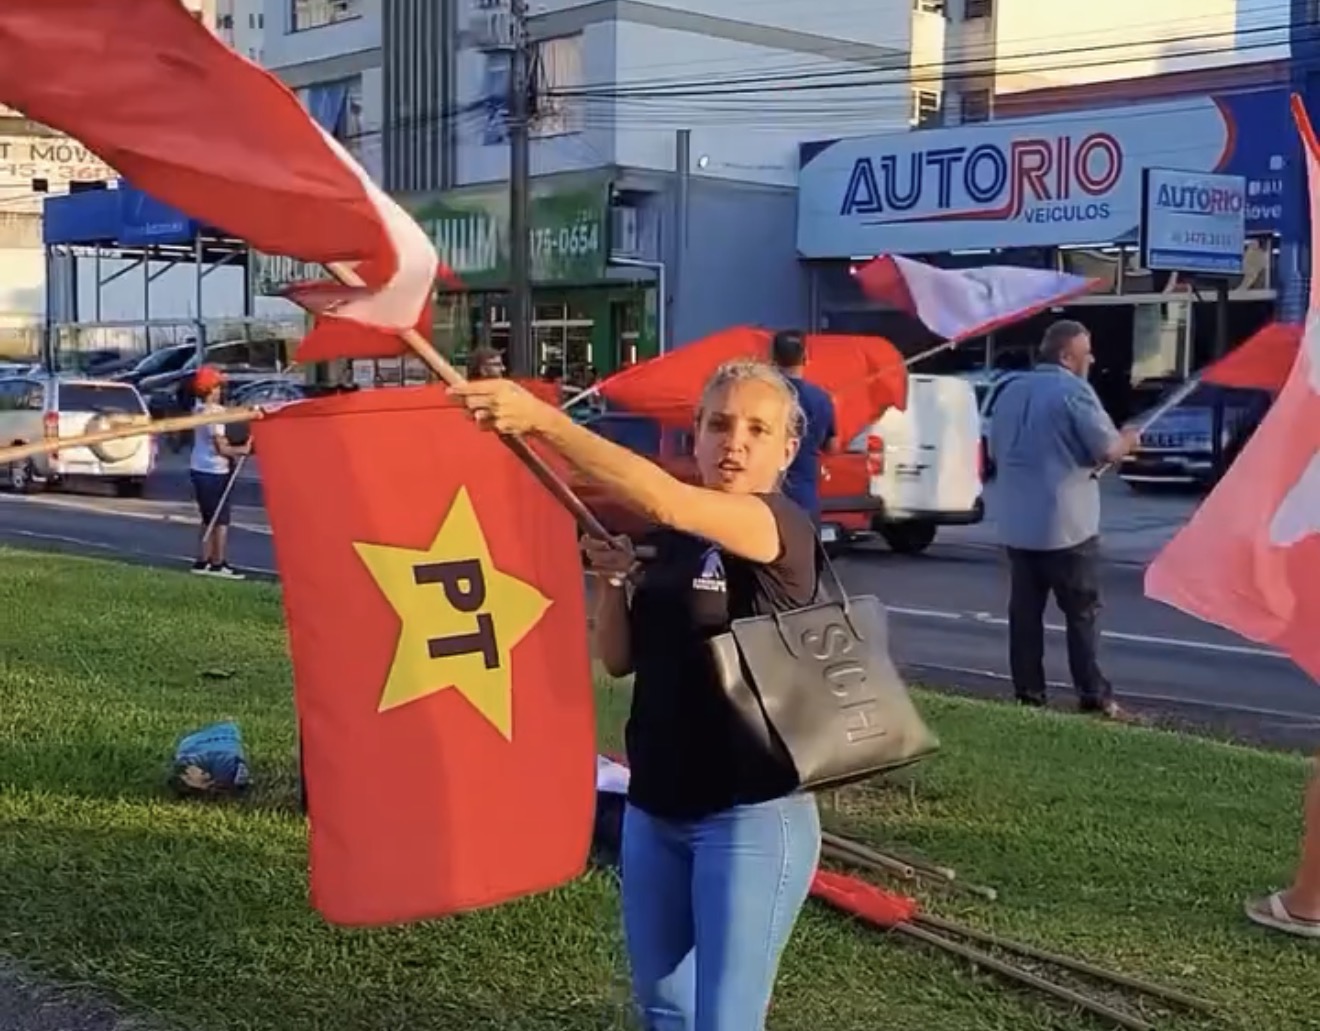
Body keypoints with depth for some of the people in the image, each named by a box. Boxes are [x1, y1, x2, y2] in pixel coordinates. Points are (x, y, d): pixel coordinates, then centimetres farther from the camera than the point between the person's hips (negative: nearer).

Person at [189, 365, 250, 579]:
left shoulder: (198, 410, 8)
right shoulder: (214, 413, -19)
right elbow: (221, 448, -20)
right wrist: (243, 449, -8)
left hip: (198, 469, 9)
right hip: (214, 471, -9)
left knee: (209, 519, 17)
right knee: (221, 520, -1)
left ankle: (203, 561, 20)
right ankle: (218, 564, 1)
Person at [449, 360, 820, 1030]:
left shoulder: (785, 531, -14)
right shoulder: (669, 541, 8)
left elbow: (661, 498, -31)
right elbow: (619, 661, 11)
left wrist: (541, 419, -36)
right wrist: (613, 581, -7)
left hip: (752, 816, -7)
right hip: (653, 810, 7)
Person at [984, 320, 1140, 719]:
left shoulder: (1010, 391, 12)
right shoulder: (1073, 390, -10)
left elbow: (995, 452, 21)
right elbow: (1107, 450, -13)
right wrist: (1128, 439, 7)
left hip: (1017, 523, 7)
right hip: (1066, 522, -6)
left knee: (1025, 610, 8)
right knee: (1083, 612, 0)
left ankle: (1028, 693, 9)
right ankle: (1094, 697, 0)